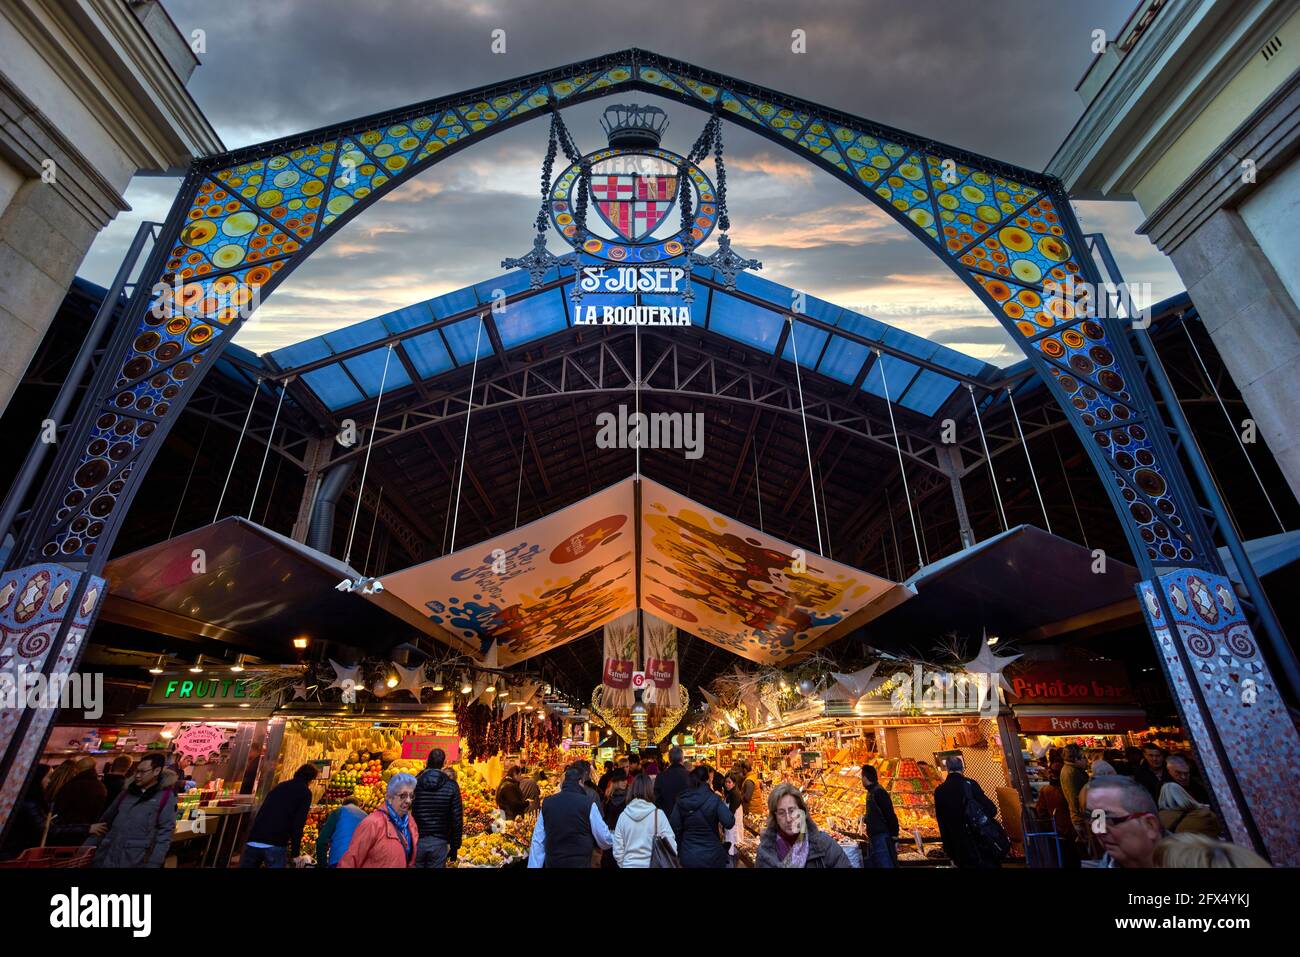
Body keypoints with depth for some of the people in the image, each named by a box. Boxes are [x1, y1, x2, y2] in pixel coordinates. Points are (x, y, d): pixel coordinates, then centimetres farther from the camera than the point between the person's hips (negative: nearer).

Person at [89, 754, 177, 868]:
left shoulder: (166, 796, -6)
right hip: (107, 855, 5)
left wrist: (153, 863, -15)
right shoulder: (127, 791, 13)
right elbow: (107, 818, 19)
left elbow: (165, 832, -10)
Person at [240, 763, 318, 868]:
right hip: (275, 845, -5)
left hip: (253, 841, 6)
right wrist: (295, 853, 3)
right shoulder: (305, 792, 3)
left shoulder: (280, 785, 21)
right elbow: (298, 824, -4)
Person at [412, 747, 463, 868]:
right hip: (439, 842, 0)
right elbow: (457, 819, -3)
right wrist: (454, 846, 6)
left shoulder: (413, 783, -5)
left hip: (415, 841, 1)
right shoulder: (451, 786, -5)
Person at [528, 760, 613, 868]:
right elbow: (605, 840, -6)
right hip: (580, 863, -4)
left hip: (552, 863, 4)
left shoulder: (547, 803, -4)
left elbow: (537, 842, -2)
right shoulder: (588, 804, -14)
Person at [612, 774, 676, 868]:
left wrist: (624, 864, 14)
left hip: (629, 865, 2)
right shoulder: (658, 814, -12)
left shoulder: (623, 815, -6)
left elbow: (617, 850, -1)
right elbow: (671, 845, -8)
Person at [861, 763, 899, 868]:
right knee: (871, 864, 12)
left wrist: (894, 839, -17)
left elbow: (891, 816, -17)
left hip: (883, 838, -10)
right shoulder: (871, 792, 15)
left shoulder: (879, 792, -14)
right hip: (875, 838, 10)